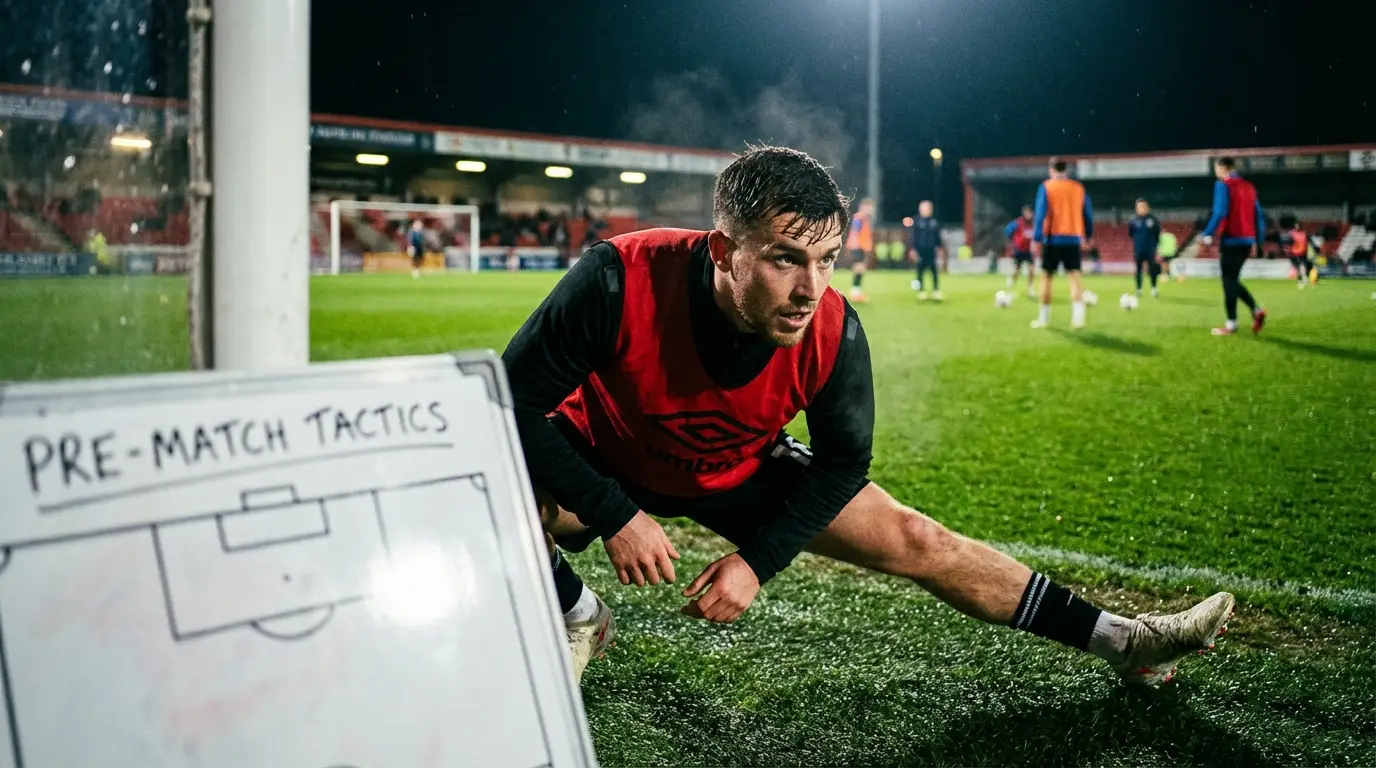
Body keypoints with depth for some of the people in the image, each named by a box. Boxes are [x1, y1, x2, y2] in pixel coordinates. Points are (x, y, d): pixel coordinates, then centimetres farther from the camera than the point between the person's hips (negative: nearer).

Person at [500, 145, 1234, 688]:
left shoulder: (833, 332, -28)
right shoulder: (621, 280, -39)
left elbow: (841, 462, -9)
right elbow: (514, 402, -28)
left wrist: (758, 559, -18)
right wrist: (615, 516, -32)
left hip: (740, 474, 2)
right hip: (605, 461, -2)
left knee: (915, 542, -2)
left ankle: (1120, 641, 14)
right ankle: (579, 619, 0)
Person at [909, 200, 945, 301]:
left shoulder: (934, 221, 6)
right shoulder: (917, 221, -2)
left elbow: (938, 236, 13)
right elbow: (914, 236, -2)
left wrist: (940, 247, 11)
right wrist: (913, 249, -7)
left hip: (931, 250, 2)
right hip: (920, 250, -2)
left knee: (934, 270, 0)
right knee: (920, 271, 3)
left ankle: (936, 291, 4)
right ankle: (921, 292, 10)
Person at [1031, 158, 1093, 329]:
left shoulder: (1046, 187, -2)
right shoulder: (1078, 188, 8)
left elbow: (1040, 214, -9)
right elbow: (1088, 215, 11)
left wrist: (1036, 239, -10)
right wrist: (1088, 237, 22)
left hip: (1053, 239, -2)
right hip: (1073, 239, 2)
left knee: (1047, 277, 8)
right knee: (1074, 276, -2)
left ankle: (1044, 318, 12)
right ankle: (1078, 317, -17)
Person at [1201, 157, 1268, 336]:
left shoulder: (1223, 185, -6)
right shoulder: (1248, 186, 15)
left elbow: (1220, 213, -17)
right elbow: (1259, 216, 14)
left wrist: (1207, 235, -13)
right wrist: (1257, 241, 17)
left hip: (1231, 239, -7)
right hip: (1247, 240, 7)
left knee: (1229, 281, -2)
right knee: (1233, 280, 16)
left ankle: (1231, 325, -1)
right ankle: (1256, 310, 1)